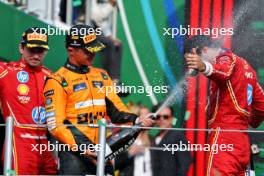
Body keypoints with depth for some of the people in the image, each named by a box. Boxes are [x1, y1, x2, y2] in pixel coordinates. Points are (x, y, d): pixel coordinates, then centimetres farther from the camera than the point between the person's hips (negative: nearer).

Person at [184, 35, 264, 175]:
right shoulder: (244, 65, 26)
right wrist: (252, 122, 49)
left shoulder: (227, 57, -2)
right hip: (242, 139, 10)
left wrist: (204, 67, -49)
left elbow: (224, 71, -28)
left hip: (224, 134, -10)